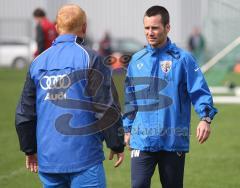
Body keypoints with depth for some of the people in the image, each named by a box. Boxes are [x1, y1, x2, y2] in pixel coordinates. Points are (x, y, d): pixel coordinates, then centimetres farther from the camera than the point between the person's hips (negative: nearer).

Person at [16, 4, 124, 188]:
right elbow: (107, 109, -9)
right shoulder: (89, 59, -7)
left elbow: (24, 112, 14)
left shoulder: (38, 62, 9)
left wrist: (30, 149, 24)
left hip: (48, 158, 5)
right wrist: (117, 145, 2)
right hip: (84, 158, -5)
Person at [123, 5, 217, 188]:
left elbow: (199, 91, -9)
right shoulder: (137, 60, 9)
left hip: (174, 140, -2)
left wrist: (206, 117, -24)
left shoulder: (183, 58, -3)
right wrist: (128, 129, 17)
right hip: (142, 140, 2)